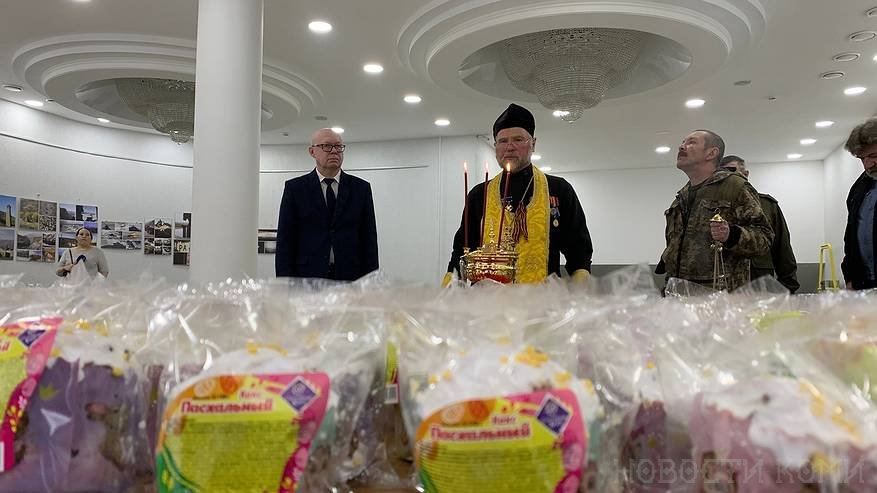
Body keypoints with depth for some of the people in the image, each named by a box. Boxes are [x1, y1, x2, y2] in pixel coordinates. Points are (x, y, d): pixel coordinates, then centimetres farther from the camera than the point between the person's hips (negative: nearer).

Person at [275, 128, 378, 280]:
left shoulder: (361, 188, 8)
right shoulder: (295, 188, 5)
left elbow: (369, 240, 6)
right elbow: (285, 241, 3)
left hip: (350, 278, 1)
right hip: (308, 276, -1)